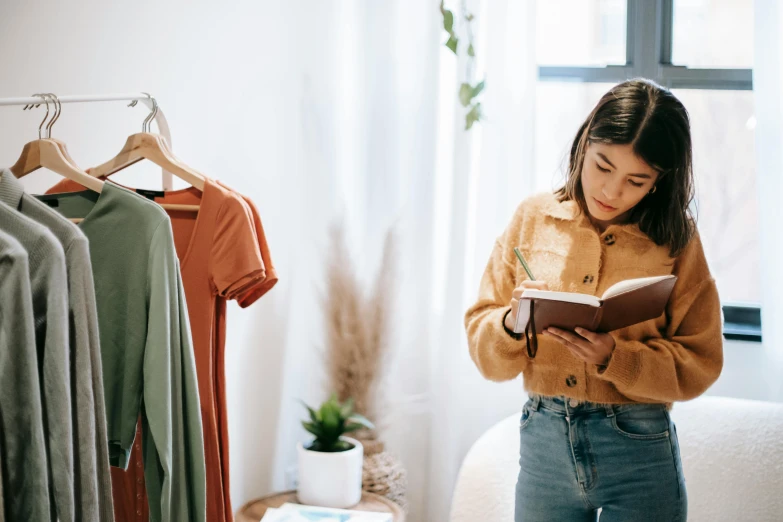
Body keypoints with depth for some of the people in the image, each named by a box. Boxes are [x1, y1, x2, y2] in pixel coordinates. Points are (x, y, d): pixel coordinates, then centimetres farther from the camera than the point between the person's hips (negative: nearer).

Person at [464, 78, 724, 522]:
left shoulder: (675, 239, -3)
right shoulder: (533, 218, 1)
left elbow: (699, 364, -4)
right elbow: (483, 346, 2)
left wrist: (614, 357, -19)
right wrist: (512, 323, -20)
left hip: (641, 455, -1)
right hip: (544, 446, 2)